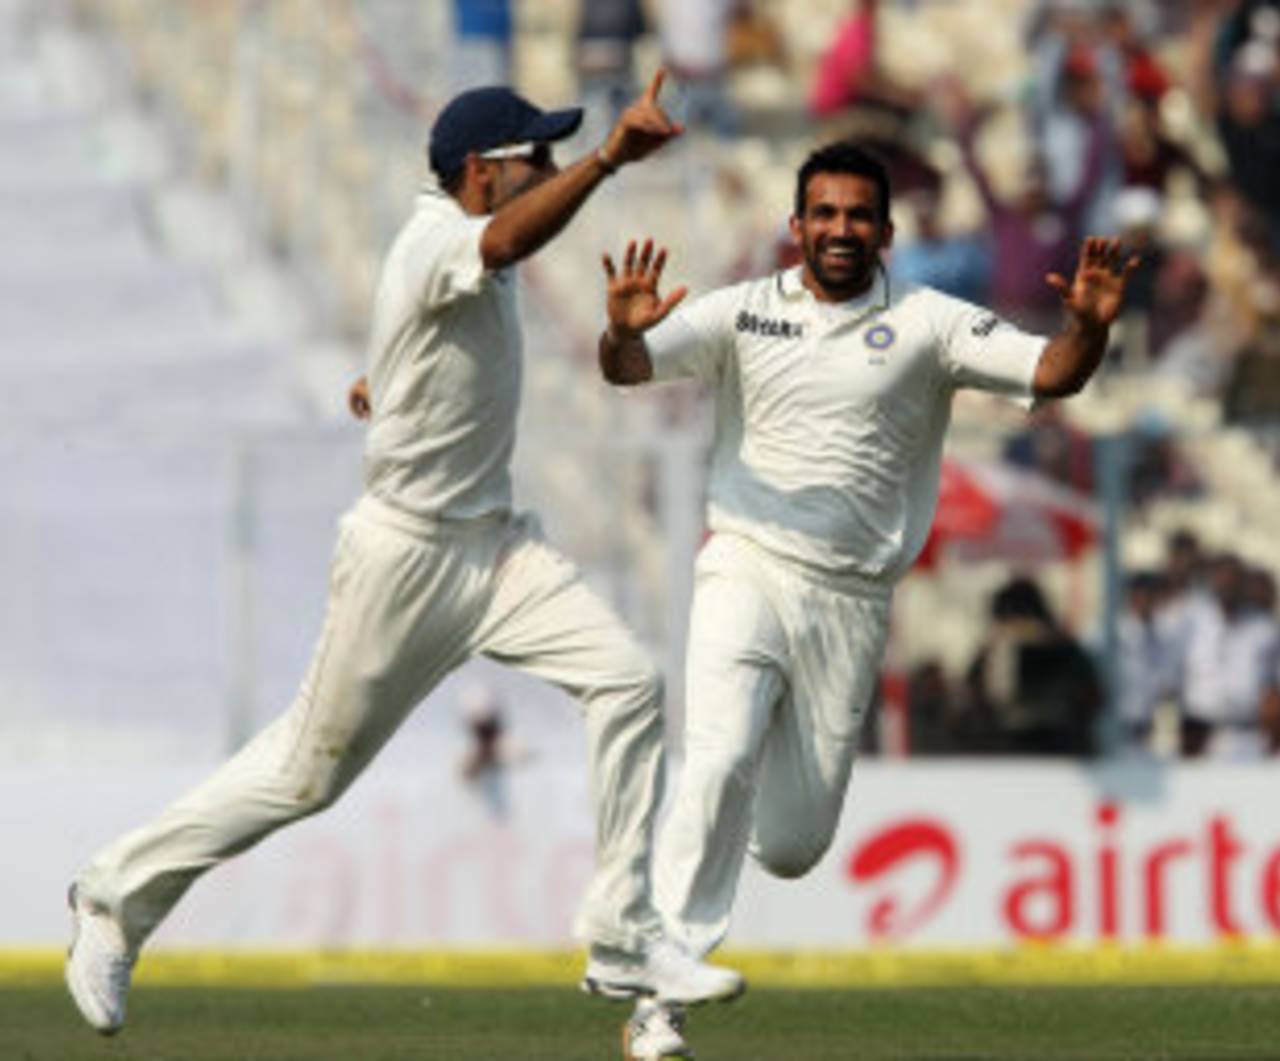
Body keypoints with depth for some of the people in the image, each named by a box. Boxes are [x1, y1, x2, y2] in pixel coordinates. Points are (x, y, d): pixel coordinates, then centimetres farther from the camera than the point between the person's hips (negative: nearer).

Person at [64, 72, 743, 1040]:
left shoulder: (459, 231, 7)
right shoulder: (436, 247, -22)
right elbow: (508, 240, -47)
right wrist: (607, 161, -63)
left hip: (494, 546, 8)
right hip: (406, 554, -8)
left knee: (627, 681, -11)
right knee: (310, 772, 4)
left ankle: (624, 940, -10)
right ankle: (120, 898, 22)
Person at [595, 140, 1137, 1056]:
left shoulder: (928, 325, 0)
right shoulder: (744, 313, 2)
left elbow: (1050, 374, -9)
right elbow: (630, 366, -8)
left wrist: (1090, 324, -31)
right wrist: (623, 331, -32)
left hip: (851, 602, 1)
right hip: (748, 570, -1)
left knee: (792, 845, 6)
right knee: (720, 761, -25)